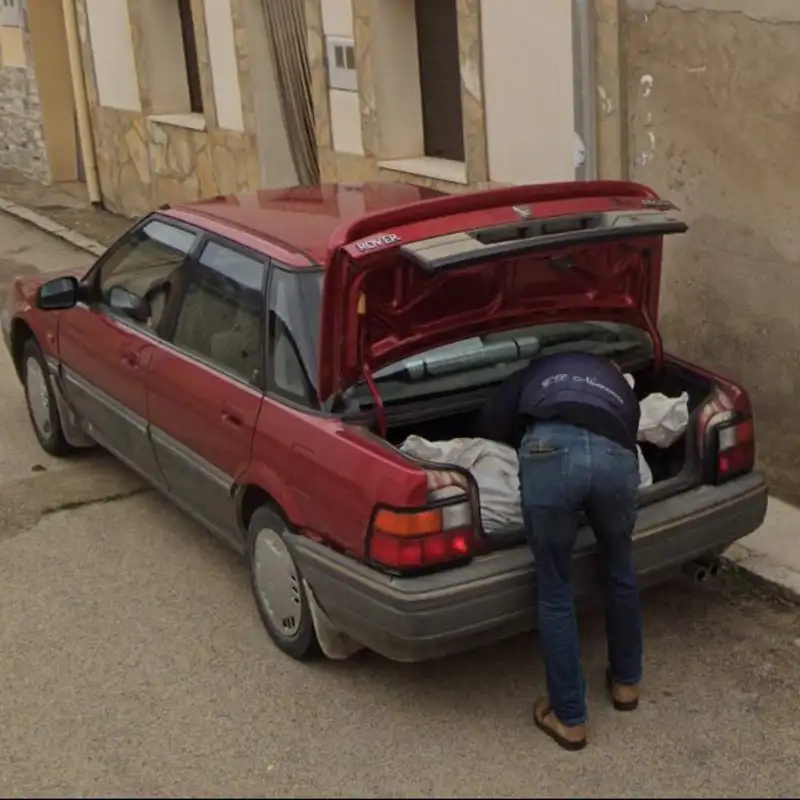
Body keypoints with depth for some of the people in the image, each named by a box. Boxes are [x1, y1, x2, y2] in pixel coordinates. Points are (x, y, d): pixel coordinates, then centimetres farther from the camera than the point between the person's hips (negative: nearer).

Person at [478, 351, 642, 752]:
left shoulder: (541, 370, 39)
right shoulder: (622, 388, 42)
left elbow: (492, 421, 27)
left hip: (551, 450, -2)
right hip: (615, 455, 2)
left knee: (555, 592, 15)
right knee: (620, 571, 30)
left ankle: (569, 718, 24)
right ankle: (626, 682, 47)